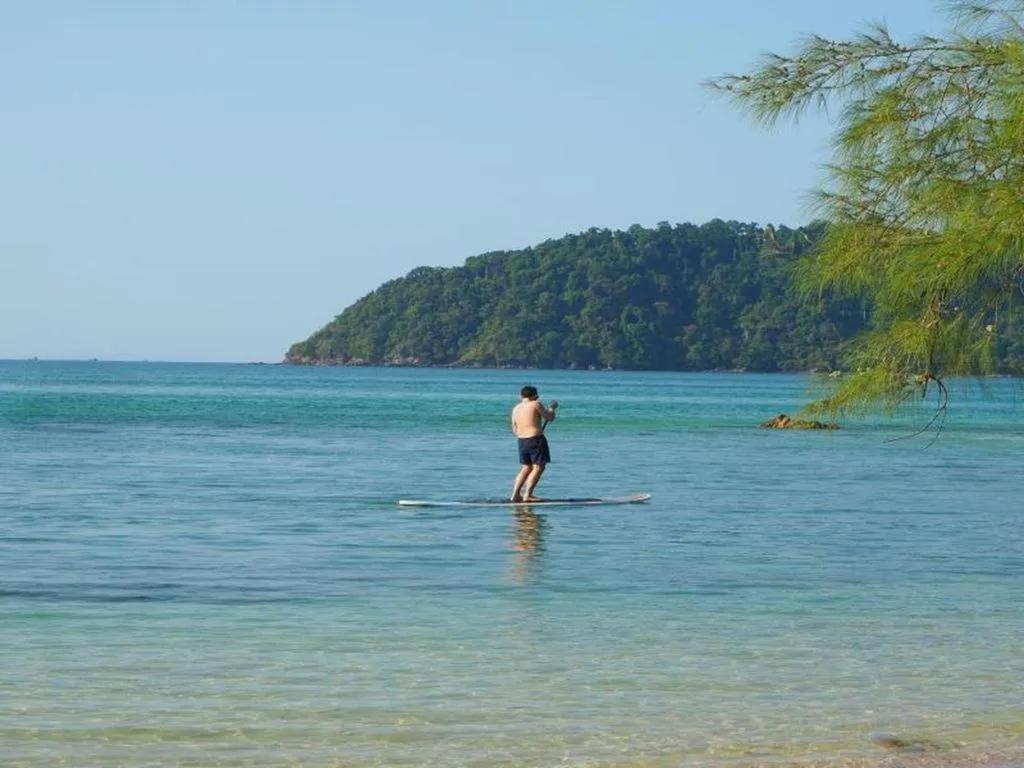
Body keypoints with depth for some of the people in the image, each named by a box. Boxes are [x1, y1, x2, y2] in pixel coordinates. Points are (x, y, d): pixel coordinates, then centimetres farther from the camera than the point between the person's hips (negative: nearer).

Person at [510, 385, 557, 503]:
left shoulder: (515, 409, 11)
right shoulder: (536, 404, -7)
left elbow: (515, 430, 14)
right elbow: (550, 417, 1)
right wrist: (552, 408, 20)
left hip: (522, 441, 7)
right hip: (536, 440, -7)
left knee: (526, 468, 15)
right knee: (538, 467, -3)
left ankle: (515, 495, 10)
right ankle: (527, 495, -12)